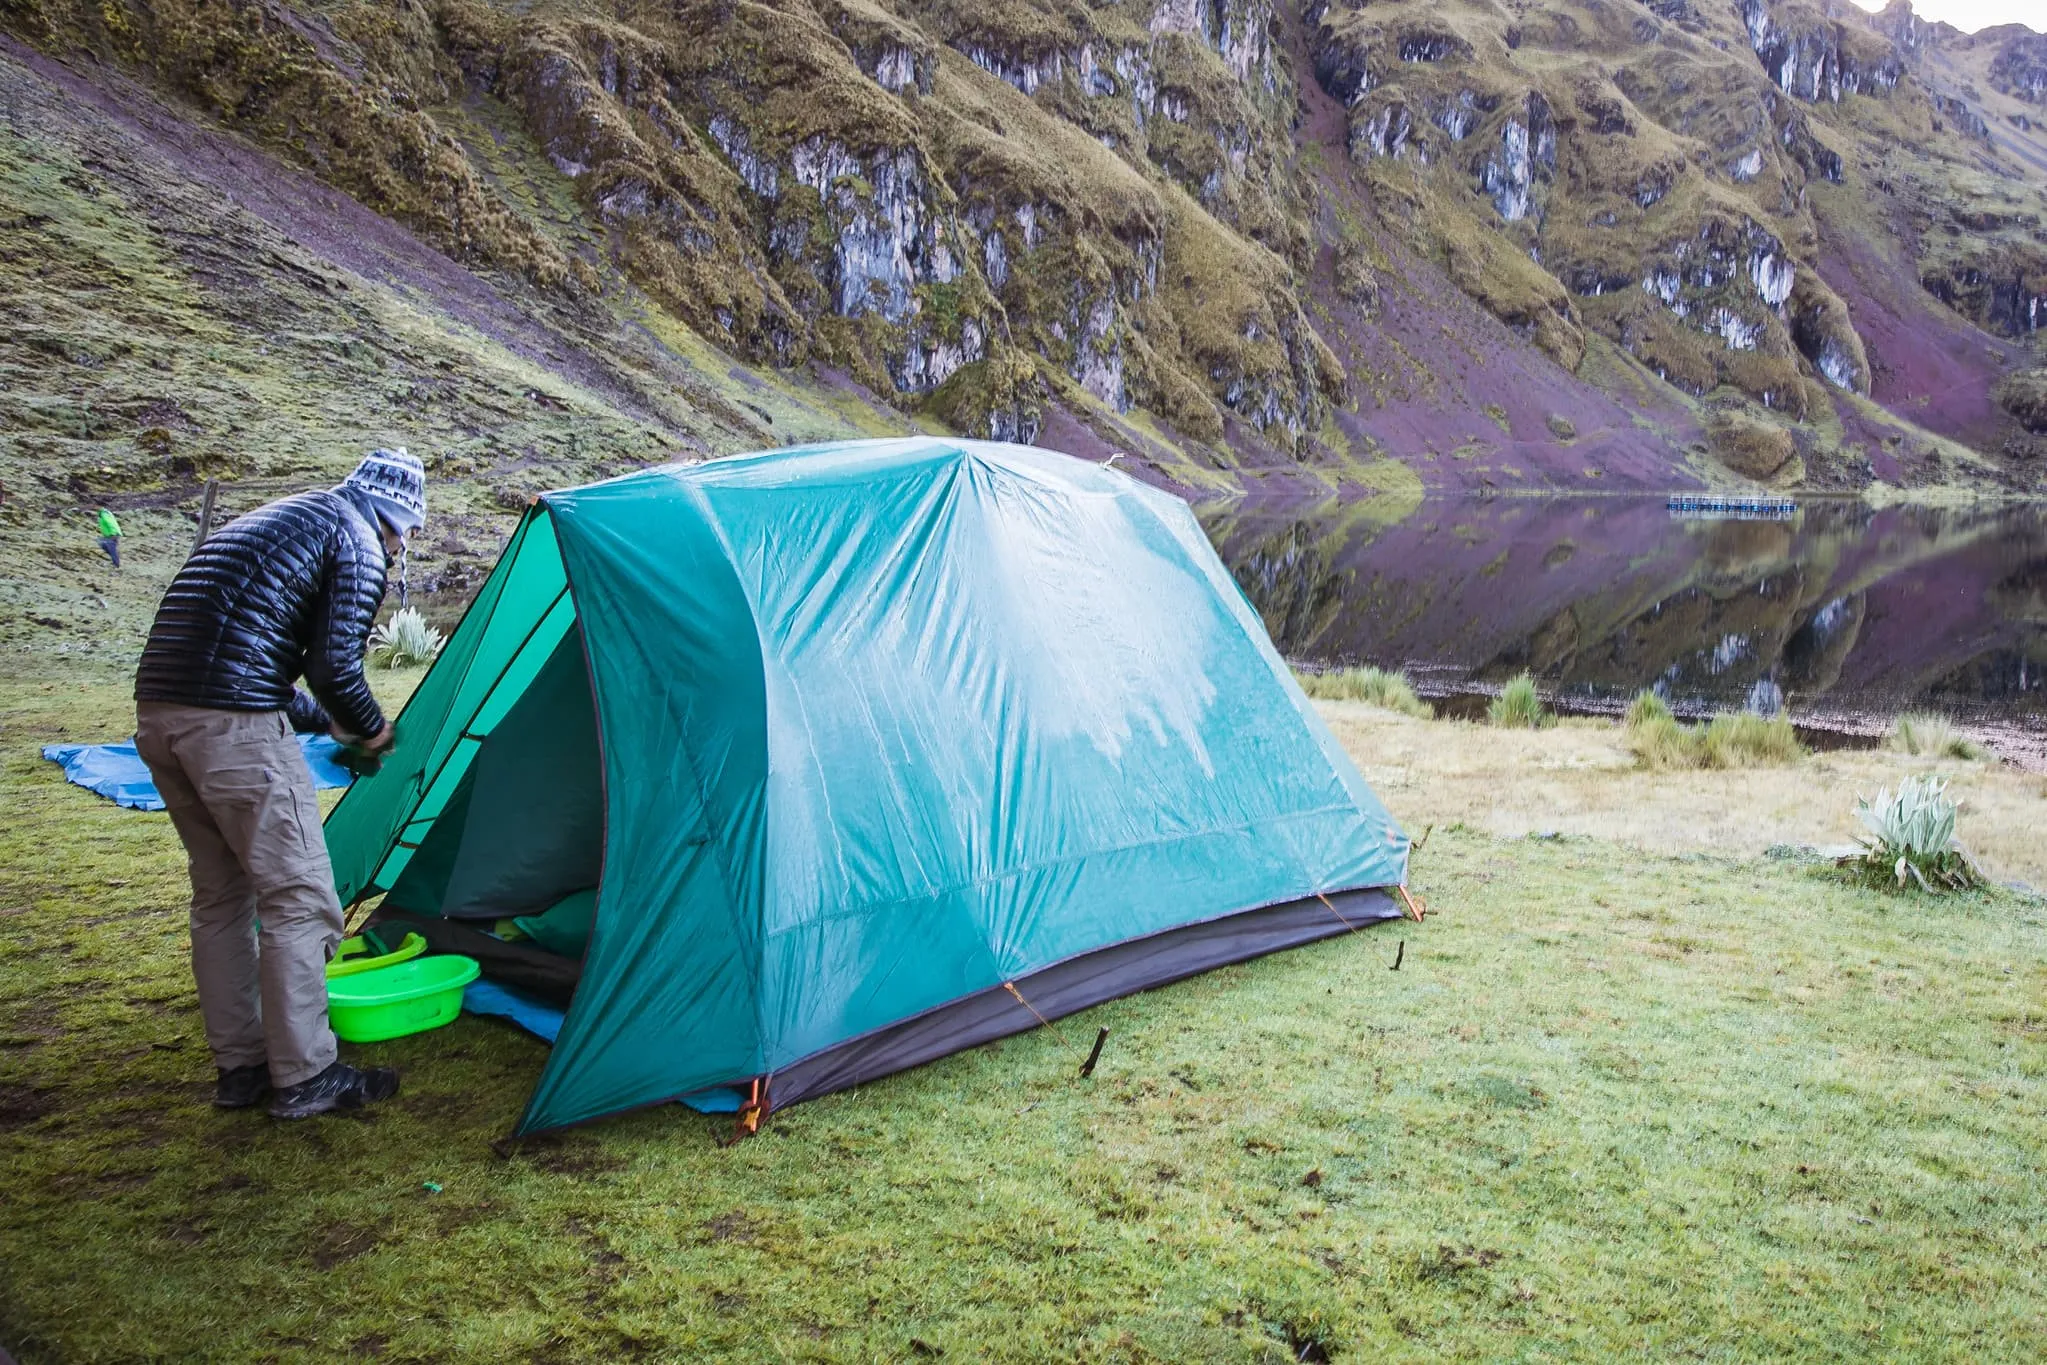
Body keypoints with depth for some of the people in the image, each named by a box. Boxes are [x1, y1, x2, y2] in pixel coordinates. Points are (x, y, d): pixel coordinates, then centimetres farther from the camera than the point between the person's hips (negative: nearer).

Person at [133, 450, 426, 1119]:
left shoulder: (272, 519, 26)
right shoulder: (357, 541, -1)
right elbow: (334, 667, -10)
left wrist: (328, 722, 31)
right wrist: (371, 729, 9)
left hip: (156, 711, 9)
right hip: (233, 725, -9)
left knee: (221, 894, 18)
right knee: (297, 895, 1)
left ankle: (239, 1067, 26)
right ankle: (304, 1077, 9)